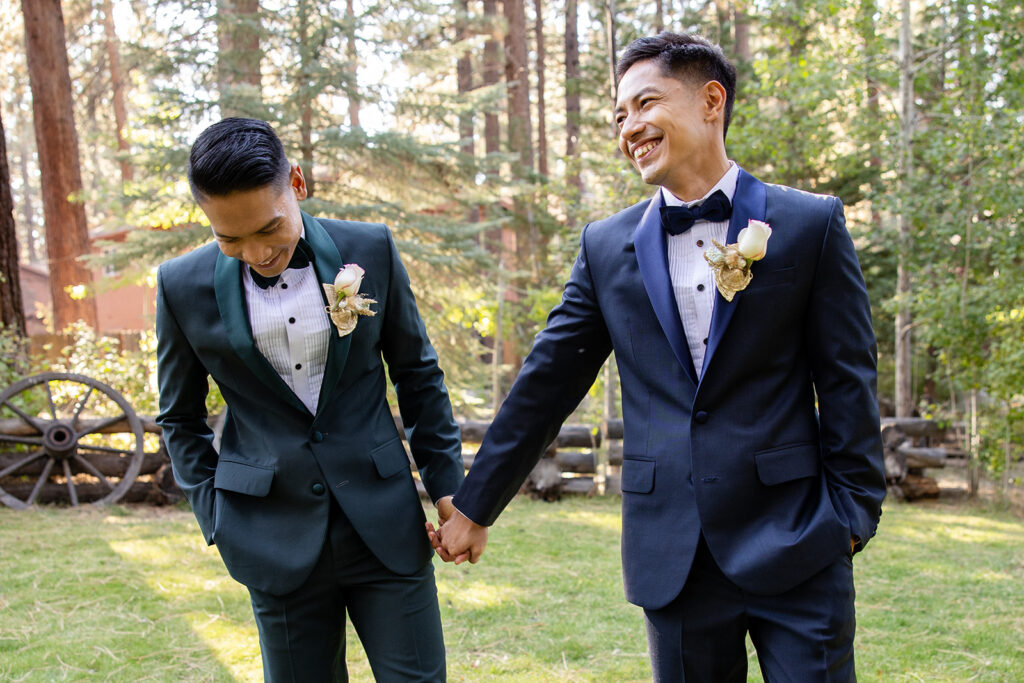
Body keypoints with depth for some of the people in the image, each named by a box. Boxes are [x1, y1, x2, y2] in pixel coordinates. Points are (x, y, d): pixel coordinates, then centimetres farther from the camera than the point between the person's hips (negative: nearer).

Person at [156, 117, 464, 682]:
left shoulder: (369, 250, -3)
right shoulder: (184, 286, -3)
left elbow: (418, 375, 7)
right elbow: (180, 418, 10)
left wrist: (447, 489, 6)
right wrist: (217, 520, 2)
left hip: (384, 522, 0)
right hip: (276, 541, 0)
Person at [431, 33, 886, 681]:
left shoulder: (811, 224, 0)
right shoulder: (607, 246, 6)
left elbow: (846, 382, 1)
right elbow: (544, 385, 9)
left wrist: (854, 513, -4)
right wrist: (474, 508, 10)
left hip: (794, 539, -2)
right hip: (671, 552, 2)